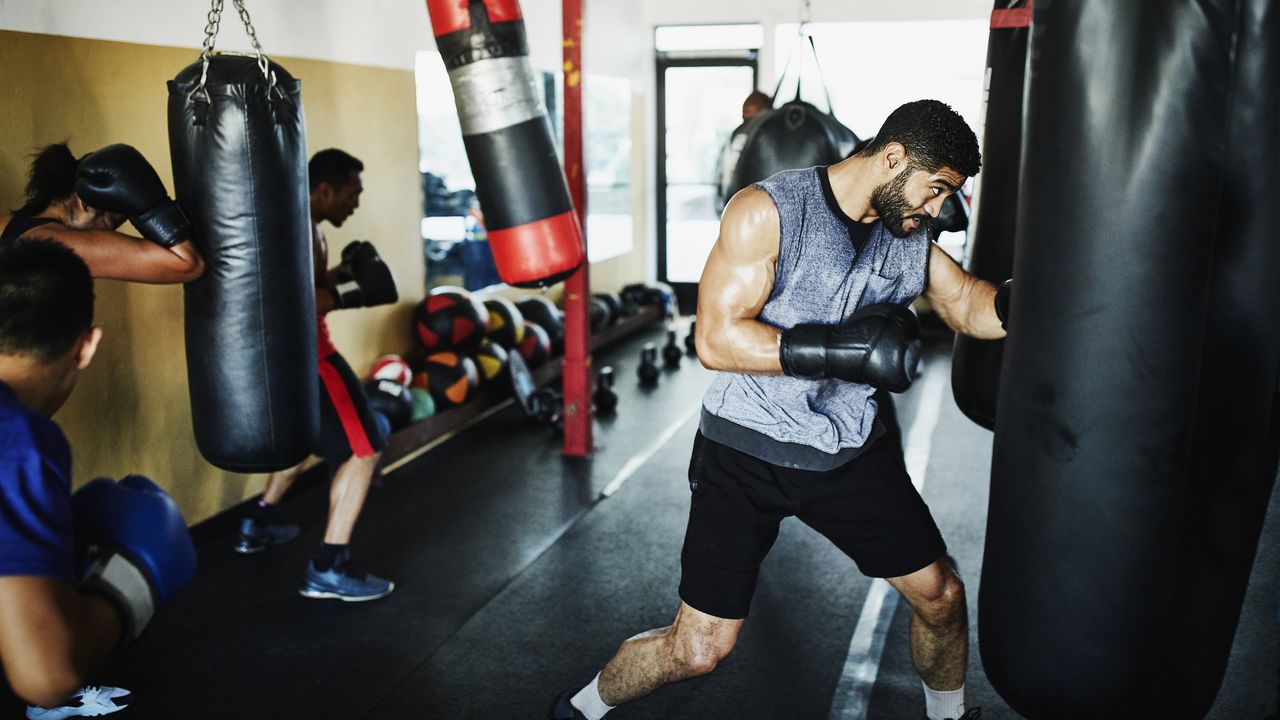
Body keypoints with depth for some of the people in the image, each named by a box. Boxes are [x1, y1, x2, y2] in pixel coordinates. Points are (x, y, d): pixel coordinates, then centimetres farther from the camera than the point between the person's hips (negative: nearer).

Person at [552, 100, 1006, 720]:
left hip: (852, 450, 6)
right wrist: (840, 348, -32)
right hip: (747, 452, -5)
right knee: (698, 649, -3)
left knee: (940, 595, 10)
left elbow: (973, 308, 13)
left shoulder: (910, 239, 2)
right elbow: (717, 339, -23)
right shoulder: (767, 211, -17)